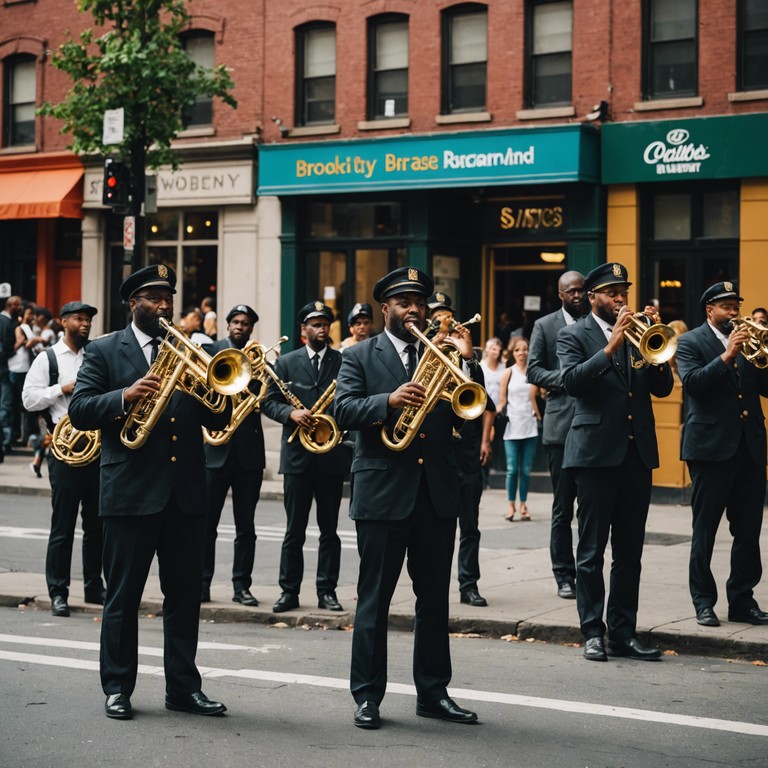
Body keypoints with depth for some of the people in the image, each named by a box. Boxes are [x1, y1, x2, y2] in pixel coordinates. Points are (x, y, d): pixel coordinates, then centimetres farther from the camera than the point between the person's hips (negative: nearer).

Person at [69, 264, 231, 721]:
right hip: (130, 492, -3)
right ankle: (117, 687, 12)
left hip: (186, 493, 4)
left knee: (186, 593, 7)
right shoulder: (105, 352, 4)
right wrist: (125, 396, -22)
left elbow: (218, 422, 9)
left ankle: (183, 686, 15)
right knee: (123, 595, 3)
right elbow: (80, 410, -7)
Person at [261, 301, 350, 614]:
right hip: (297, 456, 0)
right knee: (294, 529, 3)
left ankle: (327, 590, 11)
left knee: (330, 529, 4)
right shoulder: (286, 362, 7)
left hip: (332, 455, 0)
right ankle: (289, 591, 9)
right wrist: (291, 413, -14)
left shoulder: (343, 362, 7)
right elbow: (269, 401, 4)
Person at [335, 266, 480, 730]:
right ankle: (368, 696, 8)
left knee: (435, 599, 9)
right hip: (383, 492, -3)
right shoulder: (360, 356, 4)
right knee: (374, 599, 2)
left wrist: (467, 362, -10)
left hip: (438, 494, 3)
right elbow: (344, 409, -10)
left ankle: (433, 692, 18)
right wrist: (389, 400, -26)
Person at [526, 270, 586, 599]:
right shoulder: (545, 326, 7)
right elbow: (533, 370, 1)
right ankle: (564, 576, 10)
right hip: (562, 425, -1)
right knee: (563, 507, 3)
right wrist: (564, 378, -15)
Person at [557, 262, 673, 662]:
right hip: (597, 451, -4)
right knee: (591, 551, 0)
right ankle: (593, 632, 6)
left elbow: (662, 387, 6)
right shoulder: (574, 336, 2)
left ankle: (623, 632, 13)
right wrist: (611, 348, -21)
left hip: (637, 451, 5)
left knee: (630, 551, 7)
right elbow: (572, 381, -15)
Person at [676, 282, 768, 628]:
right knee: (704, 530, 2)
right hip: (711, 447, -4)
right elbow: (691, 382, -15)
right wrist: (726, 356, -23)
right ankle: (704, 602, 9)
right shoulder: (690, 342, 1)